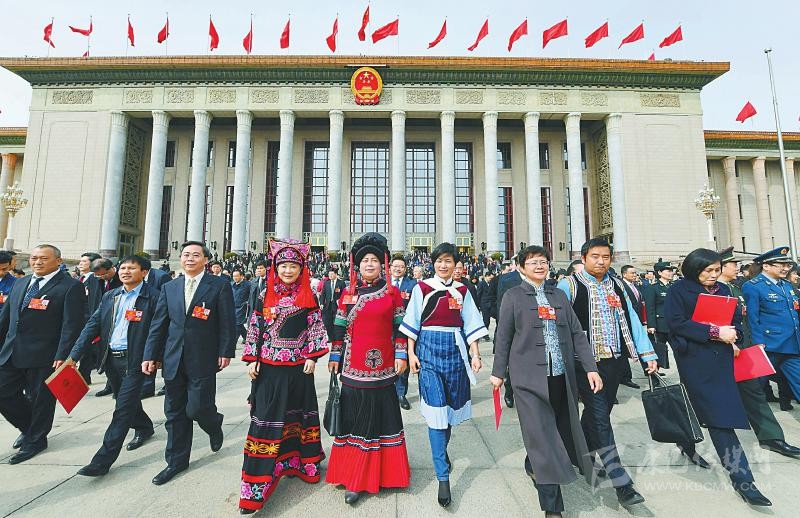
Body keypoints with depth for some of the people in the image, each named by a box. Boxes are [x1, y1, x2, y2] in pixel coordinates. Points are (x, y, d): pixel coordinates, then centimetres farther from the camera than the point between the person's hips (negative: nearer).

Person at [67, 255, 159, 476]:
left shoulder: (153, 297, -12)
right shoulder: (110, 296, 9)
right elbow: (93, 325, 7)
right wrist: (74, 354, 0)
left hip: (134, 360, -7)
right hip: (111, 358, 7)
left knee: (123, 408, -3)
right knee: (127, 400, 22)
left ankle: (103, 460, 7)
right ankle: (144, 428, 45)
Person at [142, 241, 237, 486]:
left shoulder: (220, 286, -5)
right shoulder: (170, 287, 9)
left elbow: (227, 322, -7)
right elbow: (158, 324, 10)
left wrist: (226, 352, -10)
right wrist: (150, 355, 6)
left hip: (203, 360, -4)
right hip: (173, 360, 5)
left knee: (197, 408, -2)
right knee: (175, 413, 13)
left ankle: (214, 426, 33)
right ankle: (176, 461, 31)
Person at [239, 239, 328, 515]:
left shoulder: (308, 297, -2)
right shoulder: (265, 295, 1)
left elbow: (315, 328, -2)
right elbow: (255, 329, 3)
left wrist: (312, 357, -7)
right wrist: (252, 359, -1)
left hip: (299, 367, 0)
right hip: (270, 367, 0)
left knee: (299, 414, 14)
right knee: (267, 418, 4)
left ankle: (299, 461, 34)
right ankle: (261, 475, 17)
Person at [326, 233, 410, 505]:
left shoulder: (392, 292, 0)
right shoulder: (347, 293, 3)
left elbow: (400, 327, 2)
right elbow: (339, 328, 6)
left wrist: (401, 355, -2)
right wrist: (334, 356, 5)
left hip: (383, 366, 0)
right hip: (353, 366, 1)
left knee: (383, 415, 10)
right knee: (354, 418, 7)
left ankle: (383, 471, 30)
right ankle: (354, 479, 22)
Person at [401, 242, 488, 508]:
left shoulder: (462, 290, 6)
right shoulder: (422, 287, -2)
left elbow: (470, 325, 6)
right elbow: (412, 322, 0)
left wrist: (475, 355, 2)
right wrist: (411, 352, -4)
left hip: (455, 349, 3)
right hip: (429, 348, -3)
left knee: (450, 404, 13)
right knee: (435, 406, -5)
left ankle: (441, 451, 40)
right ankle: (443, 477, 4)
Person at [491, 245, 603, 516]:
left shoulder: (559, 295, 10)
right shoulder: (513, 296, -3)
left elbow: (577, 333, 9)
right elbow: (503, 337, -1)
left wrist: (590, 367, 2)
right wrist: (498, 372, 1)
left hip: (561, 376, 5)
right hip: (530, 377, -5)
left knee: (561, 430, 15)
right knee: (541, 436, -1)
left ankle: (533, 467, 43)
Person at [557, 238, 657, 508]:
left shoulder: (617, 285, 9)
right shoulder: (569, 285, -9)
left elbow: (631, 320, 10)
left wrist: (648, 354, 6)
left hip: (615, 359, 6)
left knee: (597, 413, 17)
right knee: (600, 417, -5)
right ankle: (621, 482, 6)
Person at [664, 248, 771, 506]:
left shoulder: (723, 290, 11)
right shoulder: (678, 290, -8)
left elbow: (736, 319, 15)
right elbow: (676, 323, -15)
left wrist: (732, 337, -5)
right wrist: (715, 332, -18)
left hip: (721, 357, 6)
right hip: (695, 358, -6)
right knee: (719, 414, -5)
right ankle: (740, 477, 3)